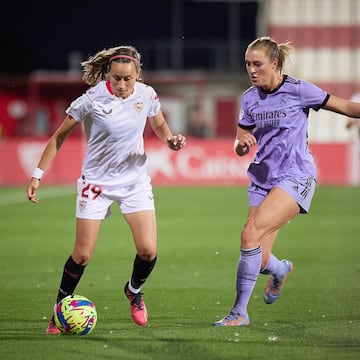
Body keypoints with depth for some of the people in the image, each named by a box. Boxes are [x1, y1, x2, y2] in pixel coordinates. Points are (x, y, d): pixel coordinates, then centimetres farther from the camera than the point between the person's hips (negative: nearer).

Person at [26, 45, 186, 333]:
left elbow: (159, 126, 13)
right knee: (82, 255, -5)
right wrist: (38, 175, -10)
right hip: (97, 182, -3)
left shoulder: (146, 95, -7)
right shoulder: (92, 100, -18)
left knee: (148, 250, -9)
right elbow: (59, 136, -7)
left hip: (135, 181, 3)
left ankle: (134, 290, 23)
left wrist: (171, 140, -10)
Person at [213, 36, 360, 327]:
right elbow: (240, 147, 13)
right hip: (262, 179, 5)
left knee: (251, 234, -24)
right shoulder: (250, 99, 7)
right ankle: (280, 270, 39)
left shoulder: (299, 90, -8)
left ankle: (239, 312, -15)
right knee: (260, 260, -1)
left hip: (295, 178, -5)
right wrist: (242, 144, -10)